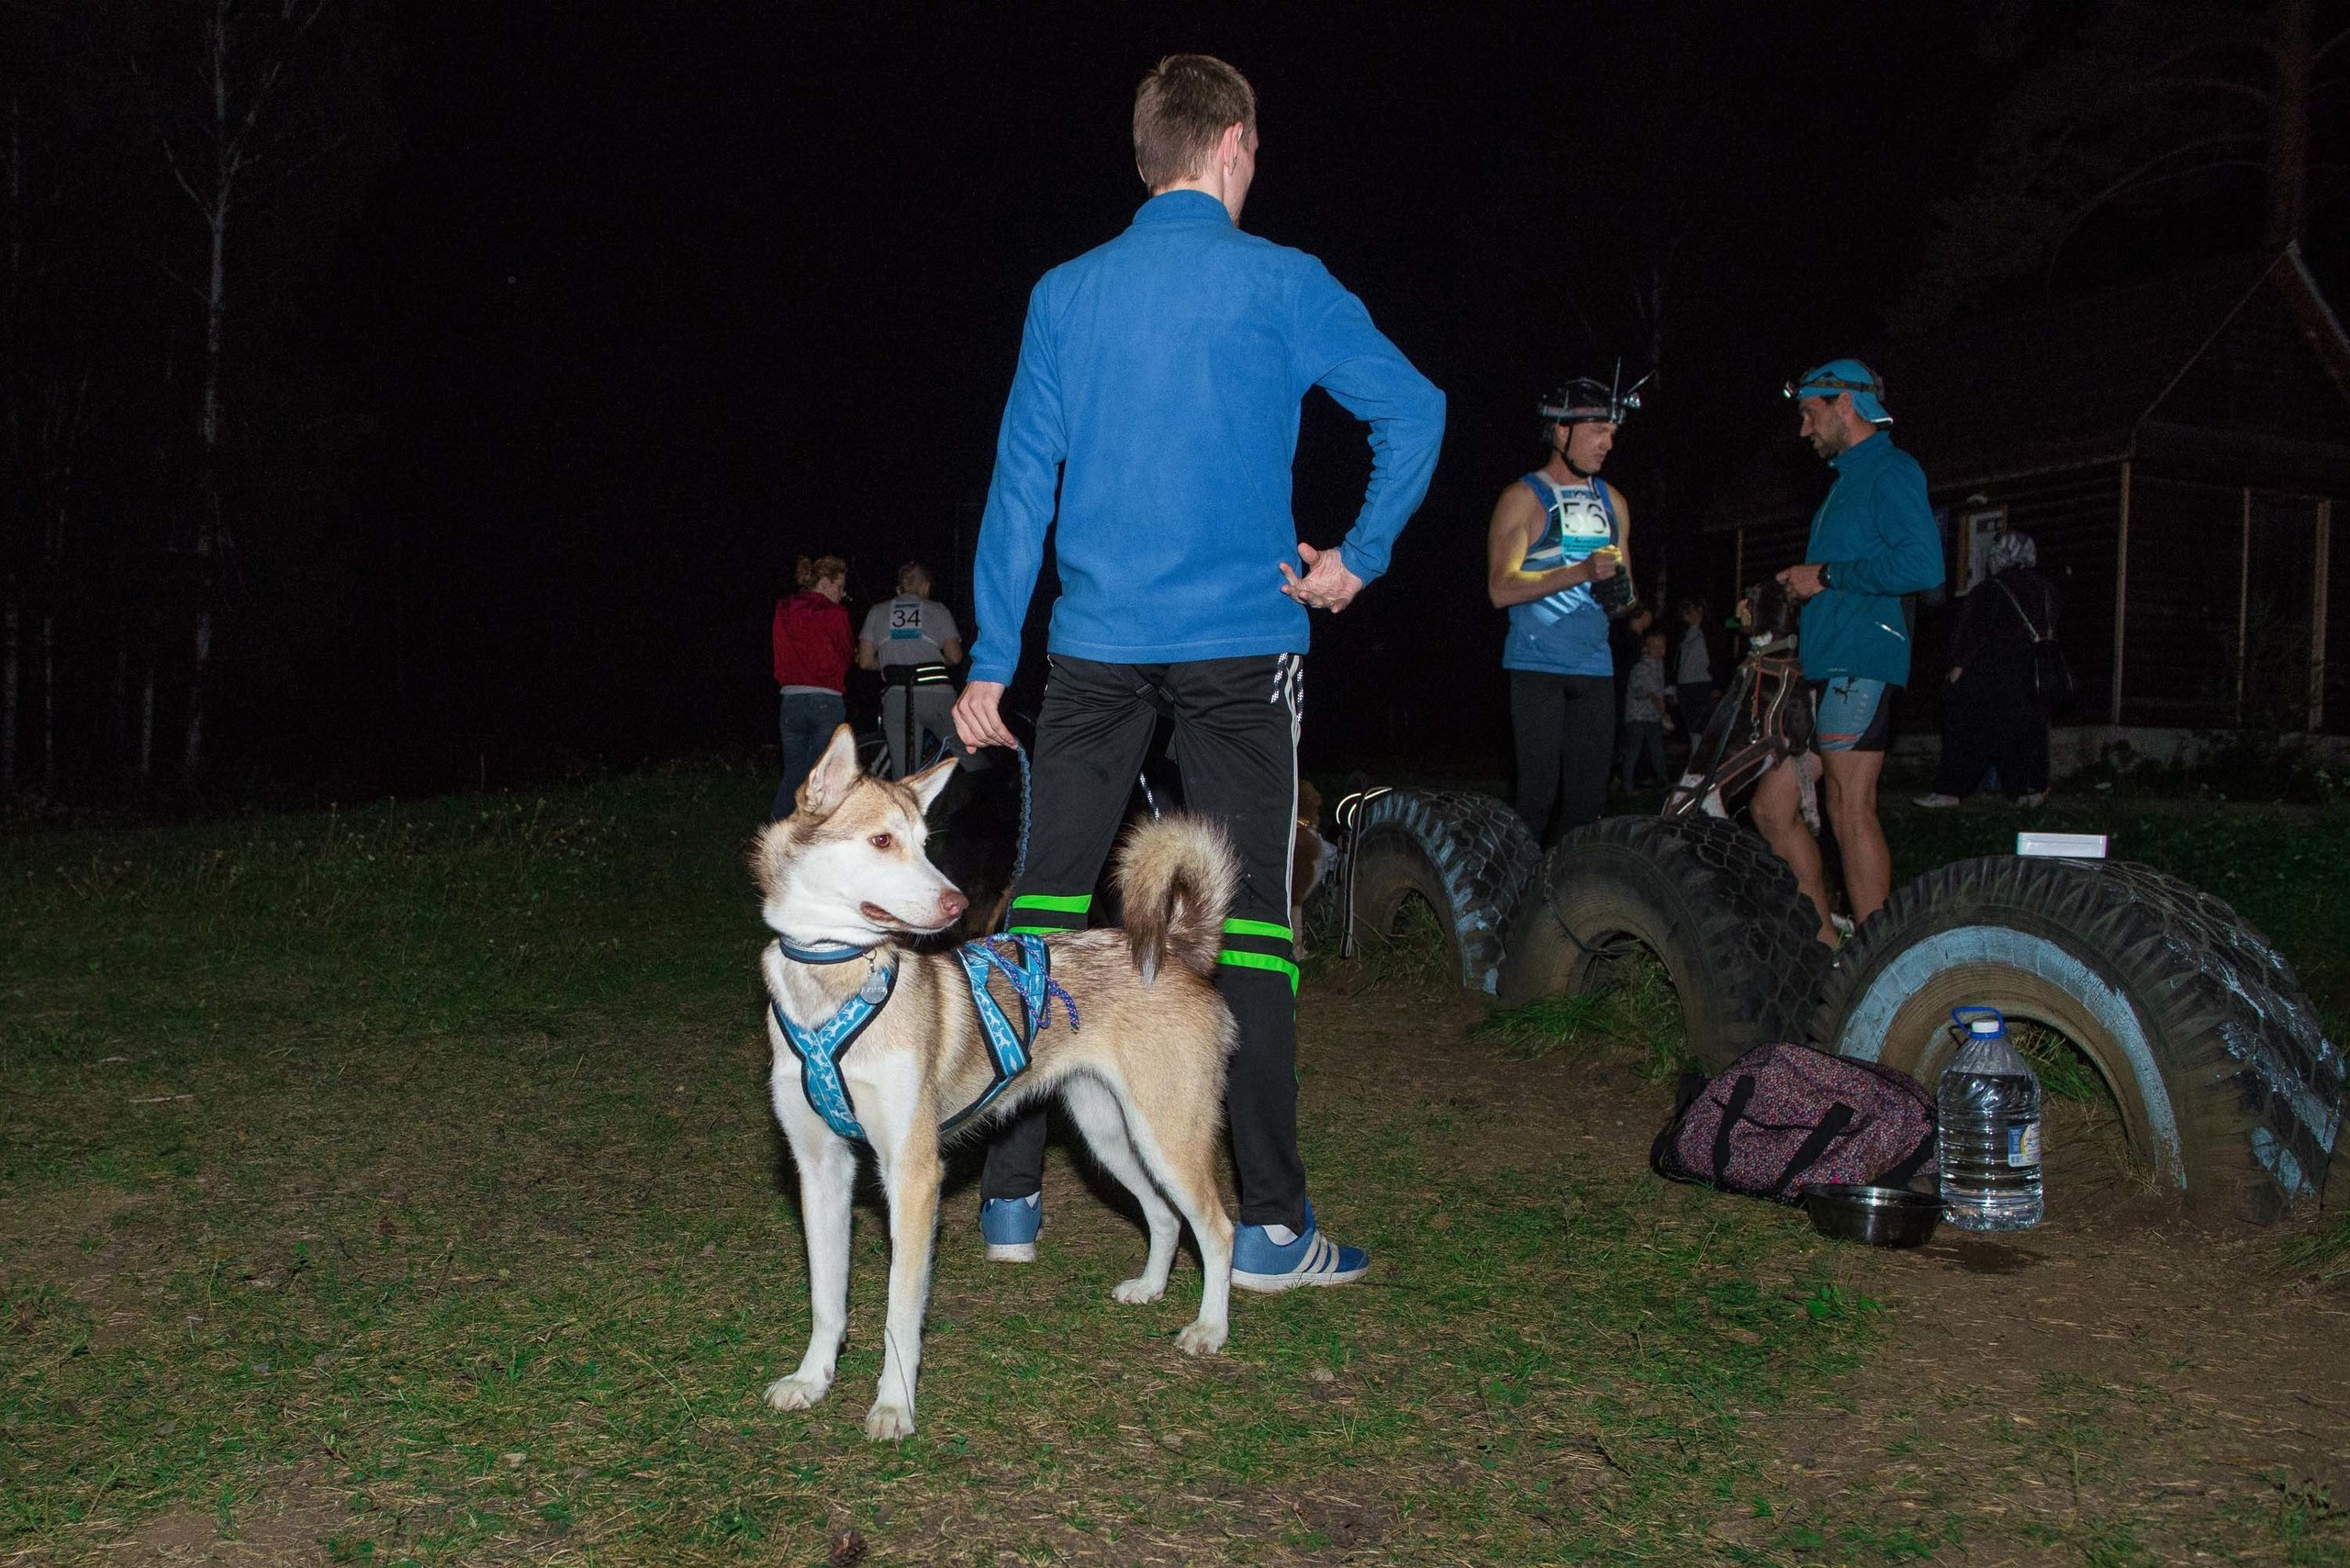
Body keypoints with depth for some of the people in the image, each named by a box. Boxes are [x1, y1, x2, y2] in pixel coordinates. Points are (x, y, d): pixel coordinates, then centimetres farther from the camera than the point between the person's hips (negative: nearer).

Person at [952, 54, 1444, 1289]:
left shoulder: (1065, 294, 8)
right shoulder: (1280, 284, -1)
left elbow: (1019, 482, 6)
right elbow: (1412, 412, -8)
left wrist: (991, 663, 8)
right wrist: (1358, 557, 1)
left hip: (1095, 649, 3)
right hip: (1240, 646, -3)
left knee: (1048, 906, 9)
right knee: (1248, 918, 1)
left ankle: (1010, 1195, 14)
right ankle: (1267, 1222, 4)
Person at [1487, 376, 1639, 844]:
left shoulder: (1612, 501, 17)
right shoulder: (1523, 498, -1)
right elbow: (1501, 589, -12)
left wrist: (1619, 587, 1)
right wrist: (1582, 571, -19)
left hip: (1595, 668, 6)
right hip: (1538, 667, -5)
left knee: (1588, 797, 1)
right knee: (1538, 793, -12)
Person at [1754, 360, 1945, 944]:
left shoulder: (1890, 470, -6)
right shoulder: (1847, 479, 25)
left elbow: (1923, 564, -20)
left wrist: (1826, 576, -15)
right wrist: (1797, 587, 18)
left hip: (1859, 669, -10)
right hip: (1821, 670, 10)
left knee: (1851, 813, -10)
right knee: (1772, 808, 8)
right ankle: (1824, 942, 16)